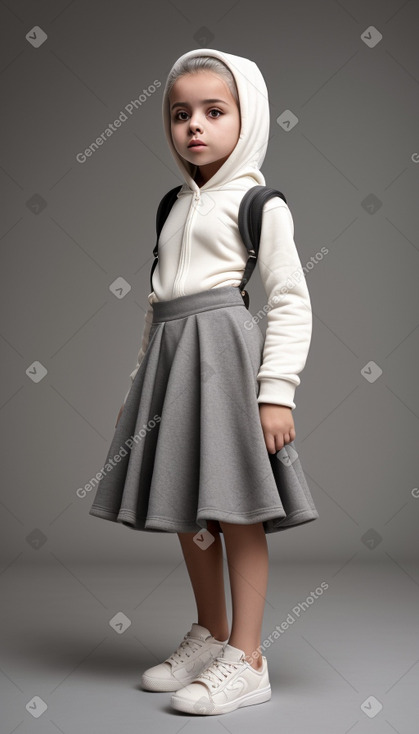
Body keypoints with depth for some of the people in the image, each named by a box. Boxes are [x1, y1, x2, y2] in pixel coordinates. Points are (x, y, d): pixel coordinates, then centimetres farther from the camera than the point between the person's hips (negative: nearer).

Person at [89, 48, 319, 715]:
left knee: (234, 508, -4)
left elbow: (290, 301, -10)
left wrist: (277, 389, -17)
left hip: (223, 348, -8)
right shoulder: (178, 204, 18)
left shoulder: (259, 201, -4)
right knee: (186, 509, 14)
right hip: (171, 355, 8)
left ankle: (246, 660, 7)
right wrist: (142, 377, 19)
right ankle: (210, 636, 30)